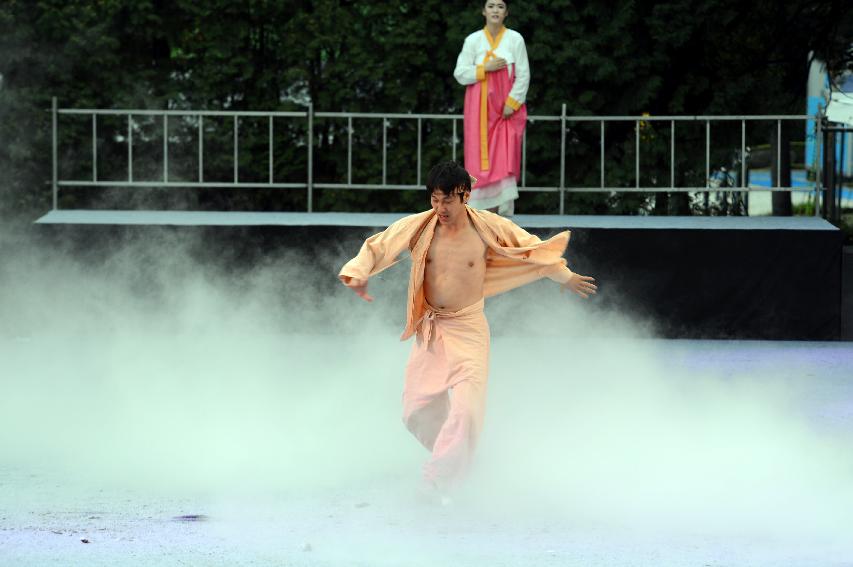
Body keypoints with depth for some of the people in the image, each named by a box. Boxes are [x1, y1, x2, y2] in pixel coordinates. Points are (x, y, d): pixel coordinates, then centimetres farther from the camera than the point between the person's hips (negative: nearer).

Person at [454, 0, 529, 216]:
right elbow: (460, 73, 0)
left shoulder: (515, 39, -1)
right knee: (481, 157, -2)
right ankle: (485, 208, 0)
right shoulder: (473, 40, 2)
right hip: (479, 108, 1)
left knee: (505, 156, -8)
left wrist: (511, 104, -10)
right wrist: (485, 68, -13)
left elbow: (523, 76, -2)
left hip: (507, 108, -1)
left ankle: (504, 210, -9)